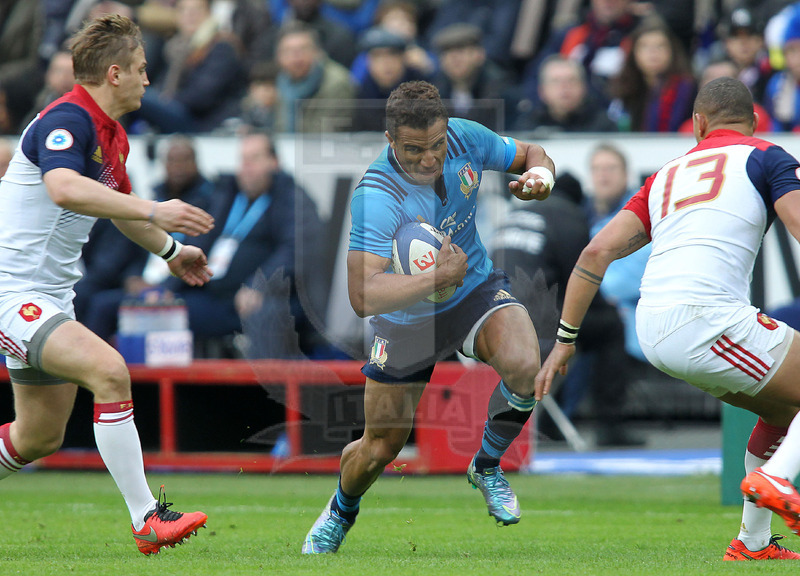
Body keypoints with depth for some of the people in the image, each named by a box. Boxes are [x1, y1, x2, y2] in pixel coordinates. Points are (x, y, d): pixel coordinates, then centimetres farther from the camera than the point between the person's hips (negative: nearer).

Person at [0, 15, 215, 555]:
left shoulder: (111, 136, 13)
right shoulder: (66, 121, -18)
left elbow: (118, 203, 33)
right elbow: (64, 188, -40)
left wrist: (170, 249, 45)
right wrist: (153, 212, -44)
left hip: (50, 299, 11)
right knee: (108, 369, -27)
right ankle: (146, 520, -27)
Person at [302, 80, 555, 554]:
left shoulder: (465, 139, -18)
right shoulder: (375, 197, -35)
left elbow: (530, 154, 3)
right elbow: (363, 296, -44)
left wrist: (541, 174, -21)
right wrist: (439, 277, -45)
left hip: (476, 289, 3)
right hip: (407, 320, -3)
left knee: (524, 367, -29)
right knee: (380, 447, 6)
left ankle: (487, 466, 2)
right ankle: (341, 511, 44)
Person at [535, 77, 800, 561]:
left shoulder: (667, 175, 26)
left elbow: (597, 252, 17)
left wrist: (565, 340, 20)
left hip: (653, 329, 7)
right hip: (706, 317, -7)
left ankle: (753, 543, 23)